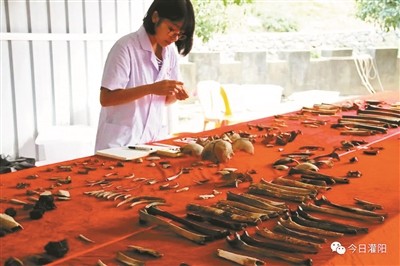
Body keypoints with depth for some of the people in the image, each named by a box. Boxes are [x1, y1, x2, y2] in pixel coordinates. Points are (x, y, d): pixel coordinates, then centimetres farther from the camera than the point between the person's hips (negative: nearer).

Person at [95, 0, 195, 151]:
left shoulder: (171, 52, 4)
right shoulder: (126, 47, -14)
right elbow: (106, 98, -18)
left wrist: (176, 94, -10)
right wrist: (151, 88, -27)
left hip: (155, 139, 6)